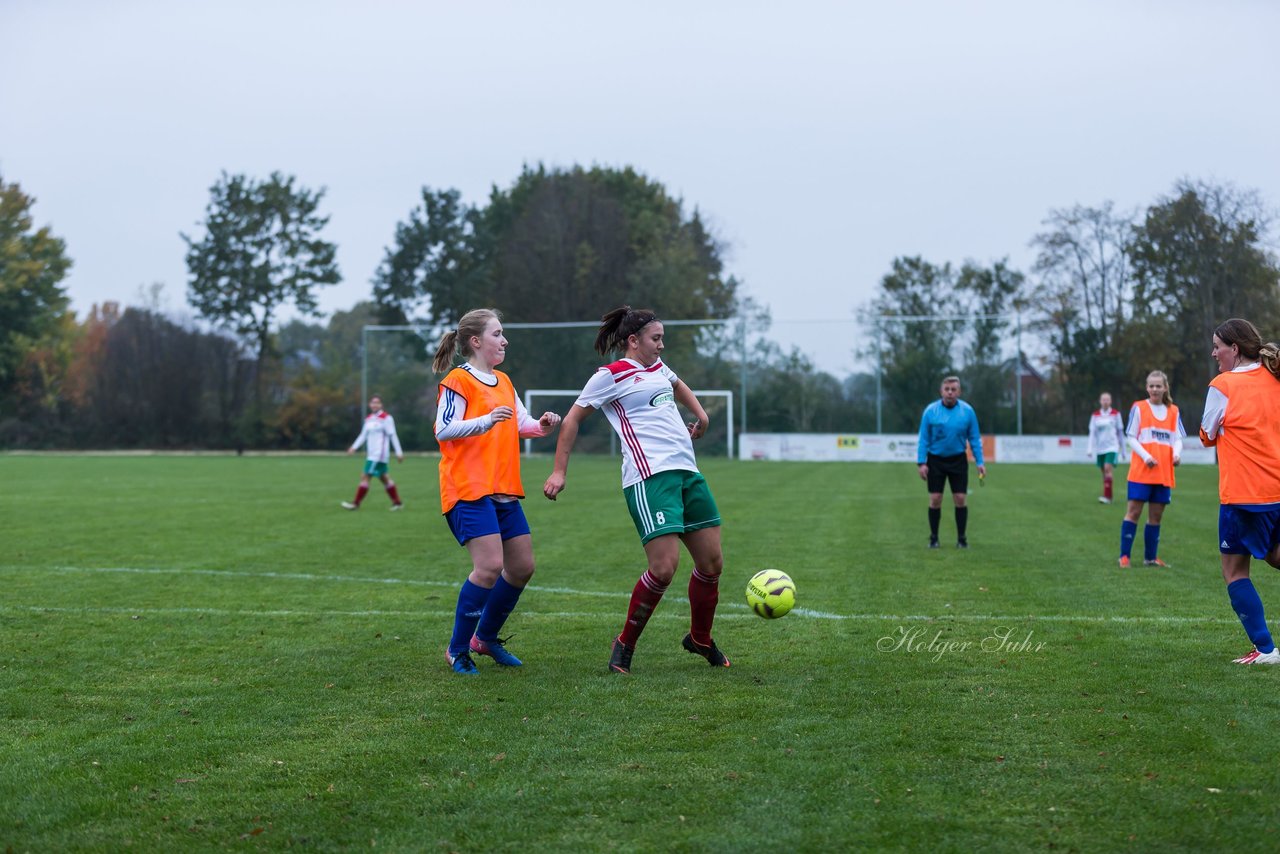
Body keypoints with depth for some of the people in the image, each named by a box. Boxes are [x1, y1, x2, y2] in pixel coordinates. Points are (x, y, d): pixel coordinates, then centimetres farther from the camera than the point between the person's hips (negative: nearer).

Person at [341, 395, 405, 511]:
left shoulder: (386, 418, -8)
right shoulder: (369, 419, 13)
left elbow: (393, 436, -8)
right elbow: (363, 435, 15)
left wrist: (399, 452, -9)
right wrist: (354, 447, 3)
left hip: (379, 454, -8)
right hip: (372, 454, 8)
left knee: (365, 477, -10)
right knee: (384, 478, 12)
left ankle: (356, 503, -7)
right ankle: (397, 502, 19)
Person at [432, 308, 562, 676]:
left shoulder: (503, 382, 18)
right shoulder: (458, 381, -7)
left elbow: (520, 423, 19)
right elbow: (444, 429, -14)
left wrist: (540, 426, -3)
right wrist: (485, 421, -27)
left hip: (504, 491, 9)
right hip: (469, 489, -9)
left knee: (522, 567, 8)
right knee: (490, 566, -19)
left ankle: (486, 638, 26)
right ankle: (457, 649, -5)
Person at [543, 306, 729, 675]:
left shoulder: (657, 367, 22)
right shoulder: (611, 375, 0)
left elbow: (678, 385, 45)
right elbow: (573, 418, 4)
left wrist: (700, 414, 29)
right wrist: (559, 471, 0)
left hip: (687, 472, 8)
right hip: (650, 477, -8)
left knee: (712, 563, 8)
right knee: (663, 569, -18)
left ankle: (700, 640, 30)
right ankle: (625, 645, 2)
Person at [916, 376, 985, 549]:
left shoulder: (967, 411, -3)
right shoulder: (930, 411, -6)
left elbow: (974, 439, 3)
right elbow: (923, 439, -2)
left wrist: (980, 462, -4)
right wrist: (921, 462, -9)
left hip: (958, 461, 1)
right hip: (935, 460, 0)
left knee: (961, 499, -3)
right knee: (935, 499, 0)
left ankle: (962, 538, 8)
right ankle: (933, 538, 12)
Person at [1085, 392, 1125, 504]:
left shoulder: (1115, 414, 2)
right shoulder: (1095, 415, 6)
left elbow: (1120, 432, 8)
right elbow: (1092, 433, 4)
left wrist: (1123, 448, 10)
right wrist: (1090, 449, -4)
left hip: (1112, 446, -3)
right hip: (1100, 447, 3)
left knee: (1108, 468, -19)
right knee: (1104, 472, 7)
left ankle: (1107, 496, -24)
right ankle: (1107, 496, 18)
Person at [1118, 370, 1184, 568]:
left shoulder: (1173, 411, 11)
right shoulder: (1138, 408, 1)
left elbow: (1177, 438, 9)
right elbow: (1131, 437, -2)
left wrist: (1176, 453, -13)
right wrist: (1146, 456, -15)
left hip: (1164, 473, 4)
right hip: (1141, 471, -4)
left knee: (1156, 515, 8)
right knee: (1133, 511, -5)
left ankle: (1150, 557, 17)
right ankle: (1124, 556, -1)